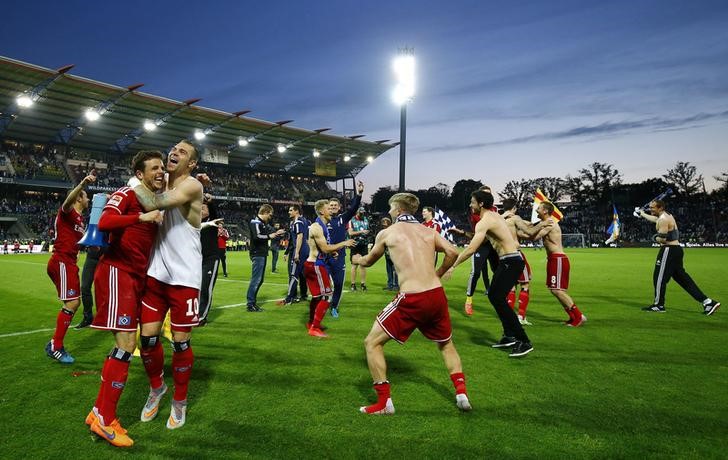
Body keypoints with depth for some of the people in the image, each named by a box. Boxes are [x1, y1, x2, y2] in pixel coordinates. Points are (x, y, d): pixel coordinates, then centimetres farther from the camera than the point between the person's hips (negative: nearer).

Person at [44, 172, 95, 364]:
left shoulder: (80, 219, 18)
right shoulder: (67, 212, -8)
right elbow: (68, 201, -32)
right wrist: (83, 183, -49)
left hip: (68, 263, 10)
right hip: (62, 262, -10)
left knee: (74, 303, 13)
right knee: (71, 303, -12)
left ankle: (55, 344, 20)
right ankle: (56, 347, -4)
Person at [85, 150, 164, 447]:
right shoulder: (126, 194, -8)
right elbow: (104, 222, -24)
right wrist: (141, 217, -31)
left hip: (137, 276, 8)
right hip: (117, 272, -8)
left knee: (124, 345, 11)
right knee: (126, 345, -10)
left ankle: (99, 412, 23)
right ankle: (105, 420, 2)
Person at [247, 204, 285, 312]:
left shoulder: (263, 223, 16)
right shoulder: (255, 222, -13)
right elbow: (257, 236, -27)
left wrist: (276, 232, 6)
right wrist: (269, 236, -19)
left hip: (262, 254, 10)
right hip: (257, 254, -10)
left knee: (260, 279, 14)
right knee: (256, 279, -8)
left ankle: (253, 302, 22)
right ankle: (250, 304, -2)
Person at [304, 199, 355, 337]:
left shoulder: (323, 226, 14)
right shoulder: (316, 227, -18)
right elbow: (325, 248, -22)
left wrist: (332, 251, 7)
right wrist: (344, 244, -16)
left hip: (314, 264, 10)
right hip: (315, 265, -10)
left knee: (317, 296, 21)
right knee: (326, 296, -8)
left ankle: (311, 323, 36)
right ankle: (314, 328, -3)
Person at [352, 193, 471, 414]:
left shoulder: (386, 233, 7)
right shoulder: (429, 231, 15)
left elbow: (369, 261, 23)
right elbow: (452, 252, 1)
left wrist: (357, 259, 45)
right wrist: (436, 275, 16)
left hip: (411, 299, -5)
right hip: (437, 295, 5)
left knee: (372, 343, 10)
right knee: (446, 344, 30)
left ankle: (384, 402, 9)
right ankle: (461, 392, 22)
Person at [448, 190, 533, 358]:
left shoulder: (484, 222, -15)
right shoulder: (495, 215, 13)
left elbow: (471, 249, -23)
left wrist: (452, 265, -19)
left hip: (510, 262, -10)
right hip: (510, 260, 10)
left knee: (498, 299, -12)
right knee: (493, 295, 14)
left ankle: (524, 342, -8)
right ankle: (509, 336, 22)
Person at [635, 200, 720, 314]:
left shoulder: (663, 220, -15)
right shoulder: (666, 216, 15)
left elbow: (662, 239, -23)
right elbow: (652, 218, 37)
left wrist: (655, 237, -3)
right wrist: (641, 213, 50)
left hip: (669, 250, -10)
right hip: (676, 249, 10)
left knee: (659, 277, -1)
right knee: (682, 277, 10)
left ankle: (658, 305, 8)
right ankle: (708, 302, 10)